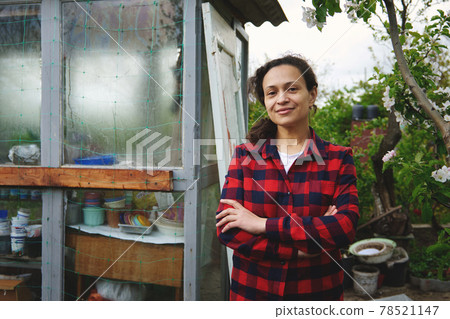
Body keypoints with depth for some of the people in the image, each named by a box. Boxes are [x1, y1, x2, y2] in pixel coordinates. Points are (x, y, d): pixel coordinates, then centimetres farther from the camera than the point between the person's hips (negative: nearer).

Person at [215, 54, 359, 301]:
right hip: (252, 290, 0)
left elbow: (346, 227, -17)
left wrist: (263, 224, -21)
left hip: (317, 291, 0)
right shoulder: (244, 155, -2)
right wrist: (298, 249, -20)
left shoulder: (338, 158, -3)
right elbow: (227, 230, -10)